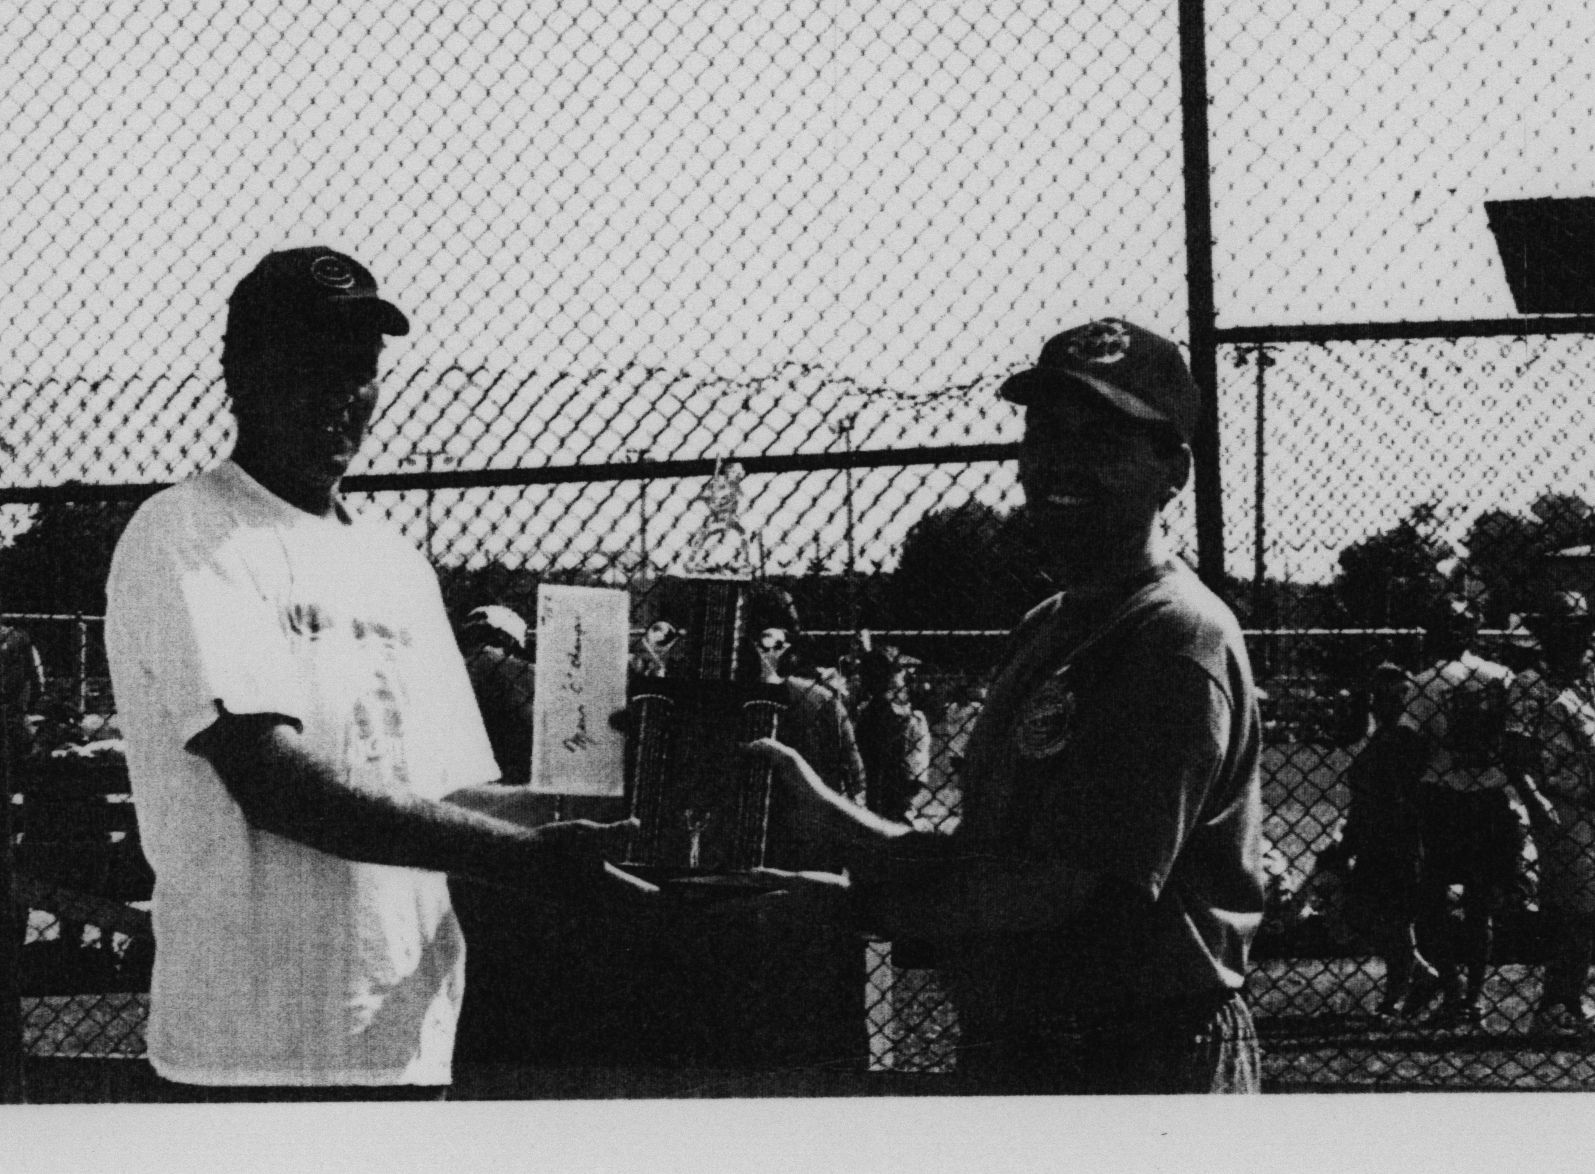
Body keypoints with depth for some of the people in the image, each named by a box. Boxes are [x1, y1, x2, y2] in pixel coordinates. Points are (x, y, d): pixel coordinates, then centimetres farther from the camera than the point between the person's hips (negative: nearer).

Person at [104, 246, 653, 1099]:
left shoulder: (397, 566, 19)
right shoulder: (183, 541, -5)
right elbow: (273, 786, -16)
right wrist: (526, 858, -20)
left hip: (409, 1031, 7)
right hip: (262, 1050, -7)